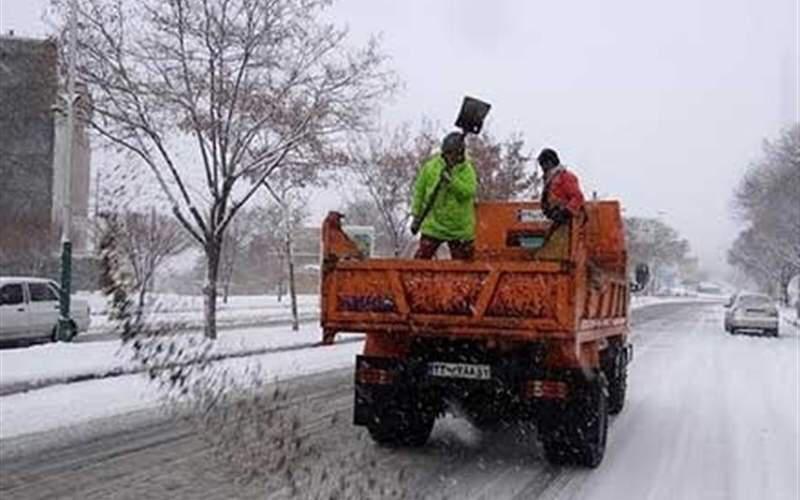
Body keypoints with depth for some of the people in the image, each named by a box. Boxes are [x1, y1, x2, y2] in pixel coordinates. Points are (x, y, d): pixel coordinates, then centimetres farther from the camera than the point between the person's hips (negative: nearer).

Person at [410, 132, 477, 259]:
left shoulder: (467, 170, -2)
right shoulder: (430, 167, -1)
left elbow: (469, 192, -19)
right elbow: (419, 192, 6)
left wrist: (452, 180, -31)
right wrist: (417, 216, 5)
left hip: (460, 228, 0)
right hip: (433, 226, 0)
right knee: (421, 258, -6)